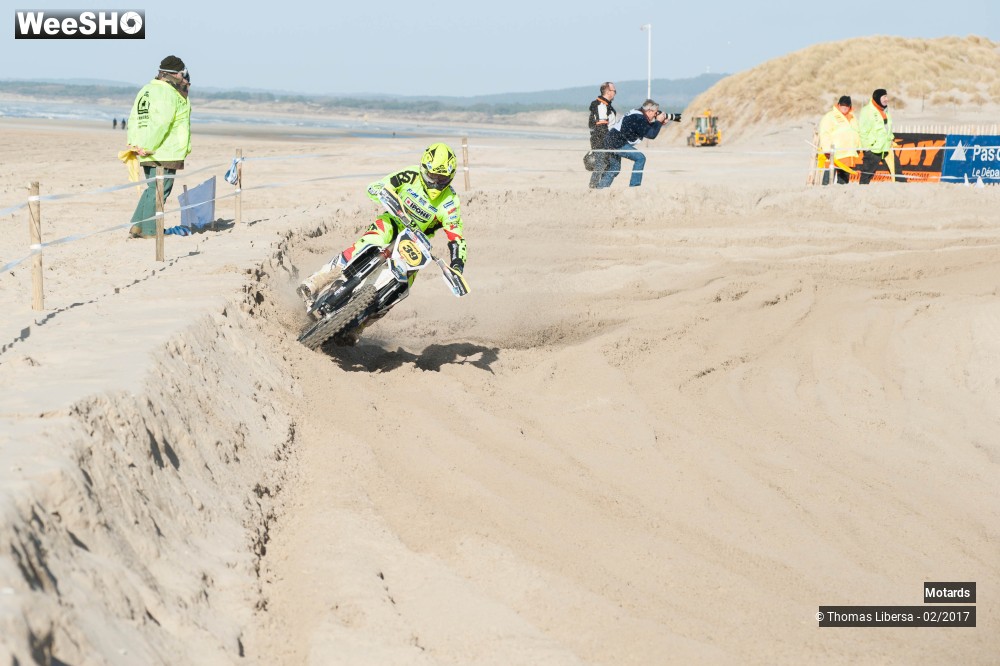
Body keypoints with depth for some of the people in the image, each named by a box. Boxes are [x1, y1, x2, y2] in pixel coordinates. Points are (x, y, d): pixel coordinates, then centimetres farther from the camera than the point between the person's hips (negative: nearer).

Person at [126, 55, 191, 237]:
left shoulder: (145, 90, 15)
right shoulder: (169, 94, -14)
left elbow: (134, 118, 12)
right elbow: (160, 124, -22)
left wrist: (133, 143, 6)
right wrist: (149, 147, -18)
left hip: (148, 154, 9)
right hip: (165, 153, -9)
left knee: (152, 188, 18)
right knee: (159, 190, -1)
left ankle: (136, 226, 13)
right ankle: (149, 230, 1)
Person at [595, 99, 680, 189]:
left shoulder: (638, 114, 14)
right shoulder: (639, 119, -17)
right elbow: (651, 134, -19)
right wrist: (658, 121, -7)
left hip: (610, 141, 10)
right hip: (617, 143, -10)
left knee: (615, 169, 18)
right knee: (640, 158, -9)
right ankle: (634, 185, -9)